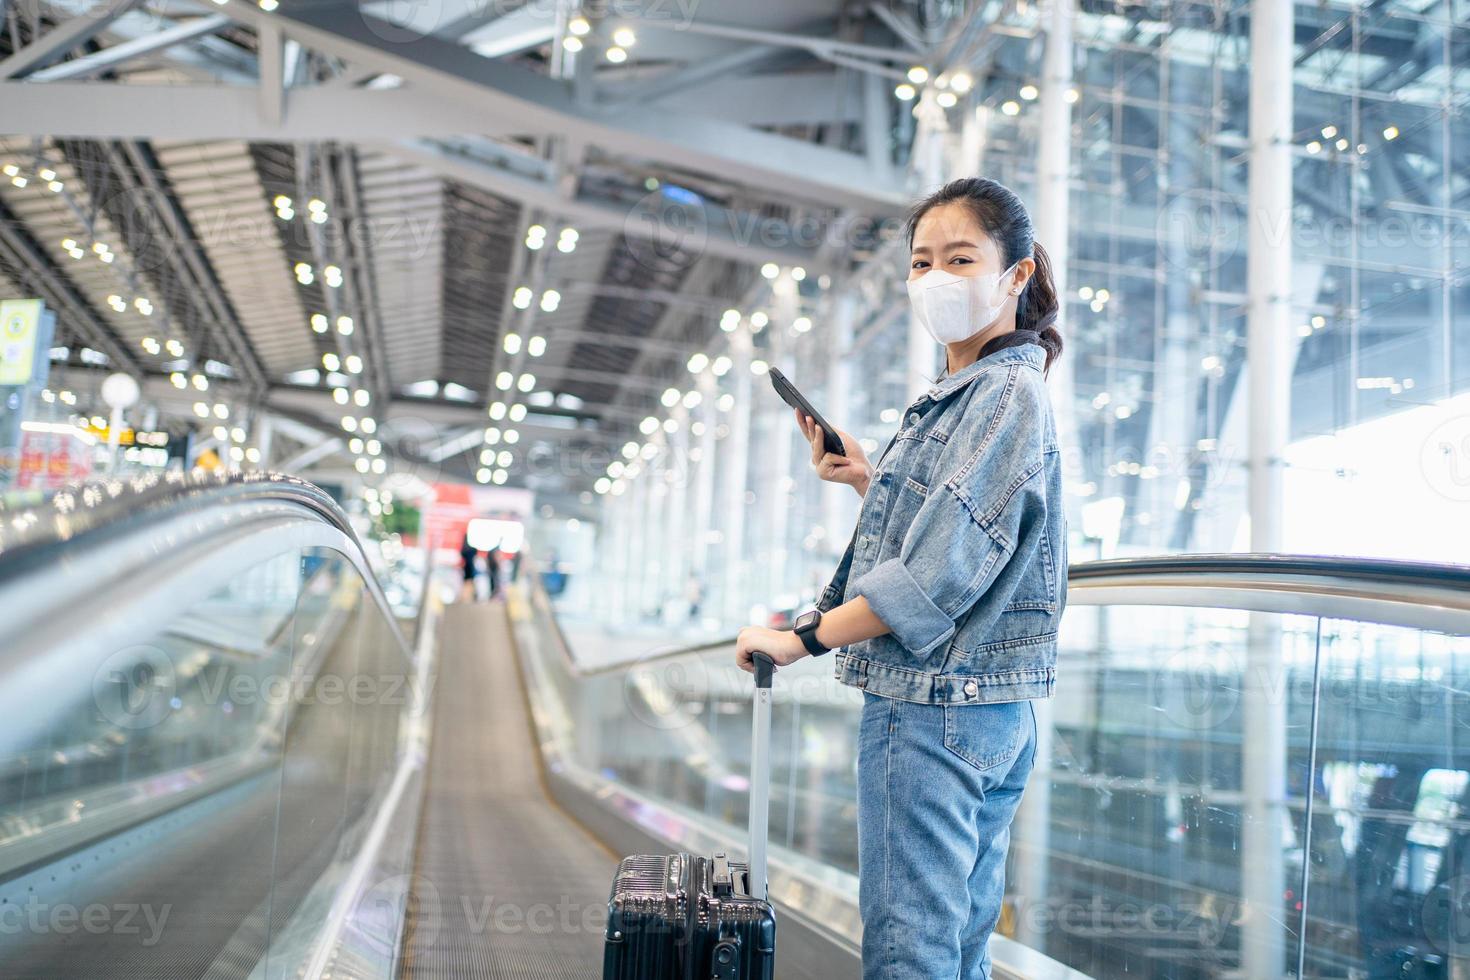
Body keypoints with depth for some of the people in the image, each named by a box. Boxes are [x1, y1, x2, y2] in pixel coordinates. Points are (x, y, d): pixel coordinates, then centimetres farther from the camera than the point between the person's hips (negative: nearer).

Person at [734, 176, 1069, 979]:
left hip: (938, 707, -10)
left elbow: (943, 570, -21)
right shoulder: (960, 399, 18)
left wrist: (805, 637, -17)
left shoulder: (1005, 394, -13)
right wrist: (870, 484, 9)